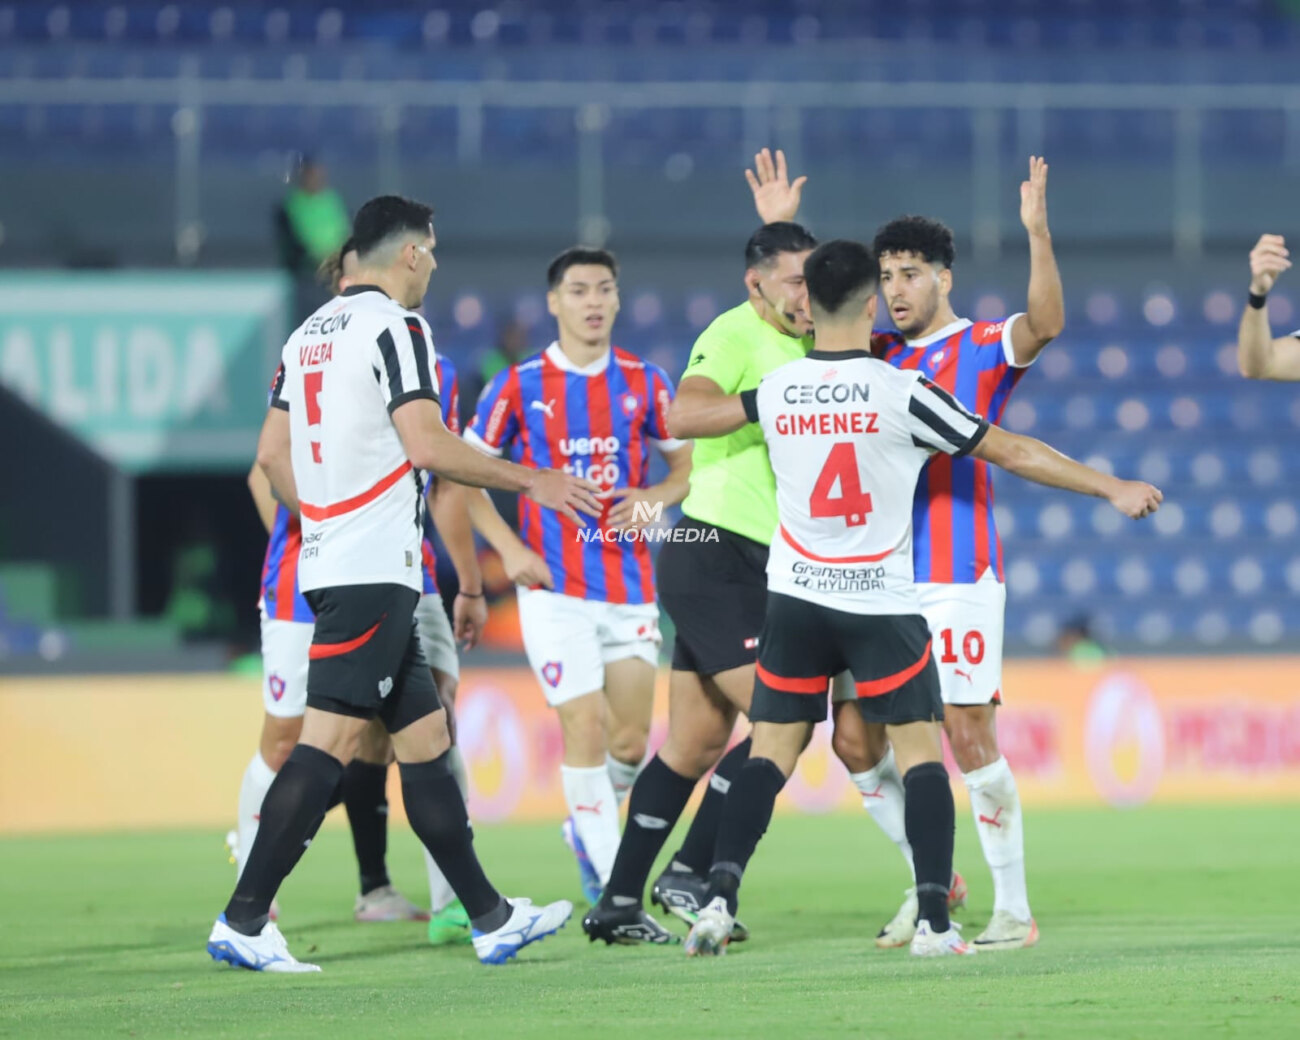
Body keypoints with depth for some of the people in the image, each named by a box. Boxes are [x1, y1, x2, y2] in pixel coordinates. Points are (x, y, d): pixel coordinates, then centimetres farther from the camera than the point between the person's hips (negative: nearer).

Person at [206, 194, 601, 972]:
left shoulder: (311, 333, 17)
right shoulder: (394, 326, -9)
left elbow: (272, 454, 18)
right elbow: (425, 443, -18)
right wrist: (534, 482, -10)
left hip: (330, 561, 10)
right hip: (375, 571, -10)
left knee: (425, 735, 12)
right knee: (331, 740, -12)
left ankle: (491, 918, 15)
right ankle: (242, 922, -16)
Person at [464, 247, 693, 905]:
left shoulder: (644, 383, 6)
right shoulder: (519, 387, 0)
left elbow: (688, 463, 15)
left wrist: (653, 498, -6)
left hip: (630, 588, 3)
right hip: (555, 588, -3)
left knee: (631, 743, 3)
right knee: (586, 727, -11)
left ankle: (587, 831, 33)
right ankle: (613, 889, -6)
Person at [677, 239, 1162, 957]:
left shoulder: (776, 391, 1)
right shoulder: (899, 391, -11)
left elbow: (704, 419, 23)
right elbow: (1012, 452, -7)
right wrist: (1112, 488, 0)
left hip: (795, 600, 3)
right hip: (883, 603, -3)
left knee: (771, 753, 8)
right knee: (921, 754, 2)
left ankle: (719, 898, -7)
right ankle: (933, 919, -9)